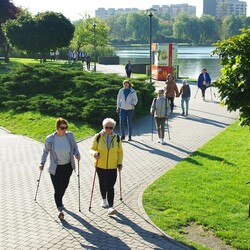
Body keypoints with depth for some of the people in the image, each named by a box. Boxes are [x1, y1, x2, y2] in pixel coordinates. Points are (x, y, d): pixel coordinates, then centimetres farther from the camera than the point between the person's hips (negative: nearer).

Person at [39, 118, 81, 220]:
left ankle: (59, 201, 45)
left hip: (68, 166, 4)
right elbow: (45, 151, 2)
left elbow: (75, 146, 7)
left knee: (64, 186, 19)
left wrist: (77, 154, -12)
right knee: (58, 189, -10)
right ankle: (60, 209, -7)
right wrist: (42, 163, 1)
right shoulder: (50, 139, -13)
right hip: (56, 168, -3)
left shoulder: (70, 135, -8)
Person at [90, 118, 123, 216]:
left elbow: (120, 152, 9)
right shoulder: (98, 137, -7)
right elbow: (92, 149, -2)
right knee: (102, 184, 18)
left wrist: (120, 163, -1)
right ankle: (104, 199, 43)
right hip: (100, 166, 1)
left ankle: (110, 207, -12)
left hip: (112, 167, -1)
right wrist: (95, 153, -25)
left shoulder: (116, 138, -1)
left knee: (110, 186, -10)